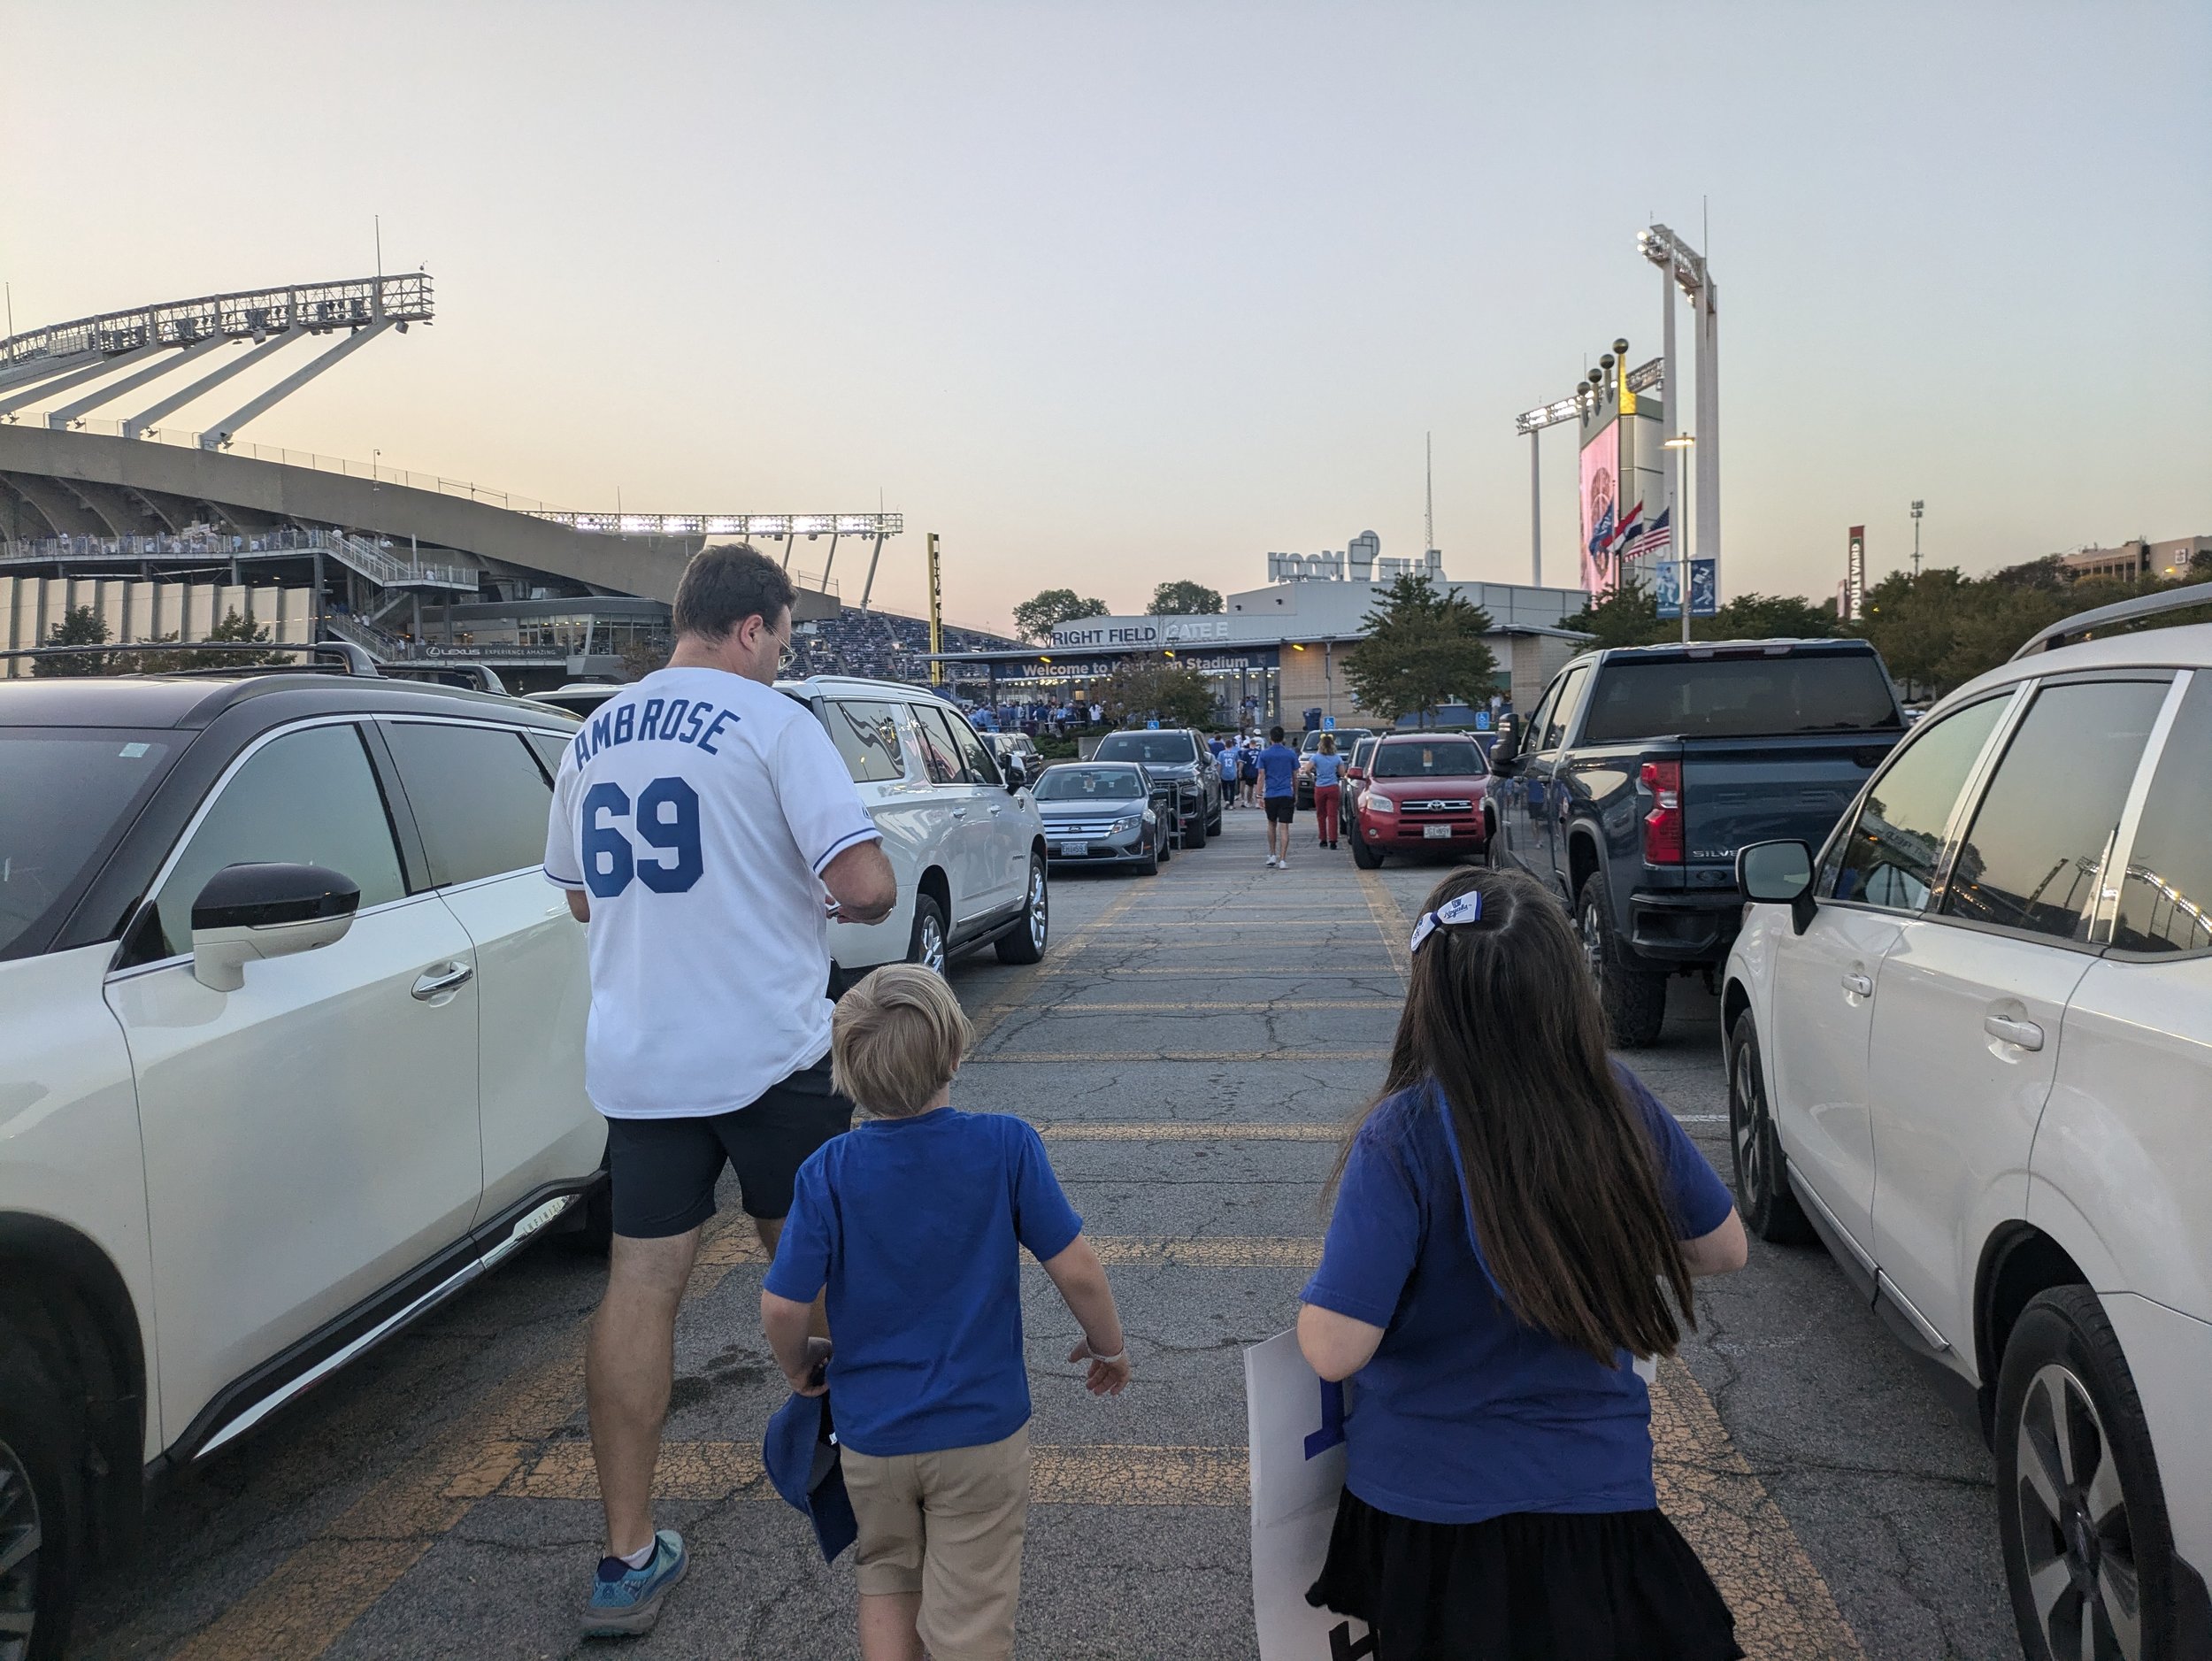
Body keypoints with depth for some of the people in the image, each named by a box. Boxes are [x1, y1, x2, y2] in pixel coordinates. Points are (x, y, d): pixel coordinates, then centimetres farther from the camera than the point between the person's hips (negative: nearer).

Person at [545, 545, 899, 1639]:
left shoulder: (593, 737, 10)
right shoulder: (771, 722, -10)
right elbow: (866, 882, -18)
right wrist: (840, 908, 3)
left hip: (635, 1058, 5)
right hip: (769, 1051, -4)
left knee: (640, 1284, 6)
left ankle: (628, 1558, 9)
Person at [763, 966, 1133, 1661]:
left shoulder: (828, 1173, -14)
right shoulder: (1005, 1146, -17)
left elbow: (781, 1306, -13)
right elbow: (1075, 1270, -13)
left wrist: (800, 1367, 8)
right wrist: (1108, 1345, 5)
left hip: (869, 1430, 2)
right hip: (982, 1431, -1)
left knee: (886, 1577, 27)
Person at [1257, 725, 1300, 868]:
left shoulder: (1264, 754, -1)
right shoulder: (1291, 754, 2)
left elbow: (1261, 775, -4)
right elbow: (1295, 776, 7)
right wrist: (1296, 794, 17)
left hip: (1270, 795, 0)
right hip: (1287, 795, 0)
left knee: (1272, 824, 20)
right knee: (1284, 827, -3)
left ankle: (1272, 855, 21)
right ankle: (1282, 860, -9)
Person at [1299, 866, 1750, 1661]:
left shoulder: (1403, 1136, -25)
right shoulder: (1624, 1106, -14)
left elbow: (1333, 1349, -25)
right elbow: (1722, 1251, 2)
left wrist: (1330, 1288, -4)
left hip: (1430, 1511, -2)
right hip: (1600, 1493, 3)